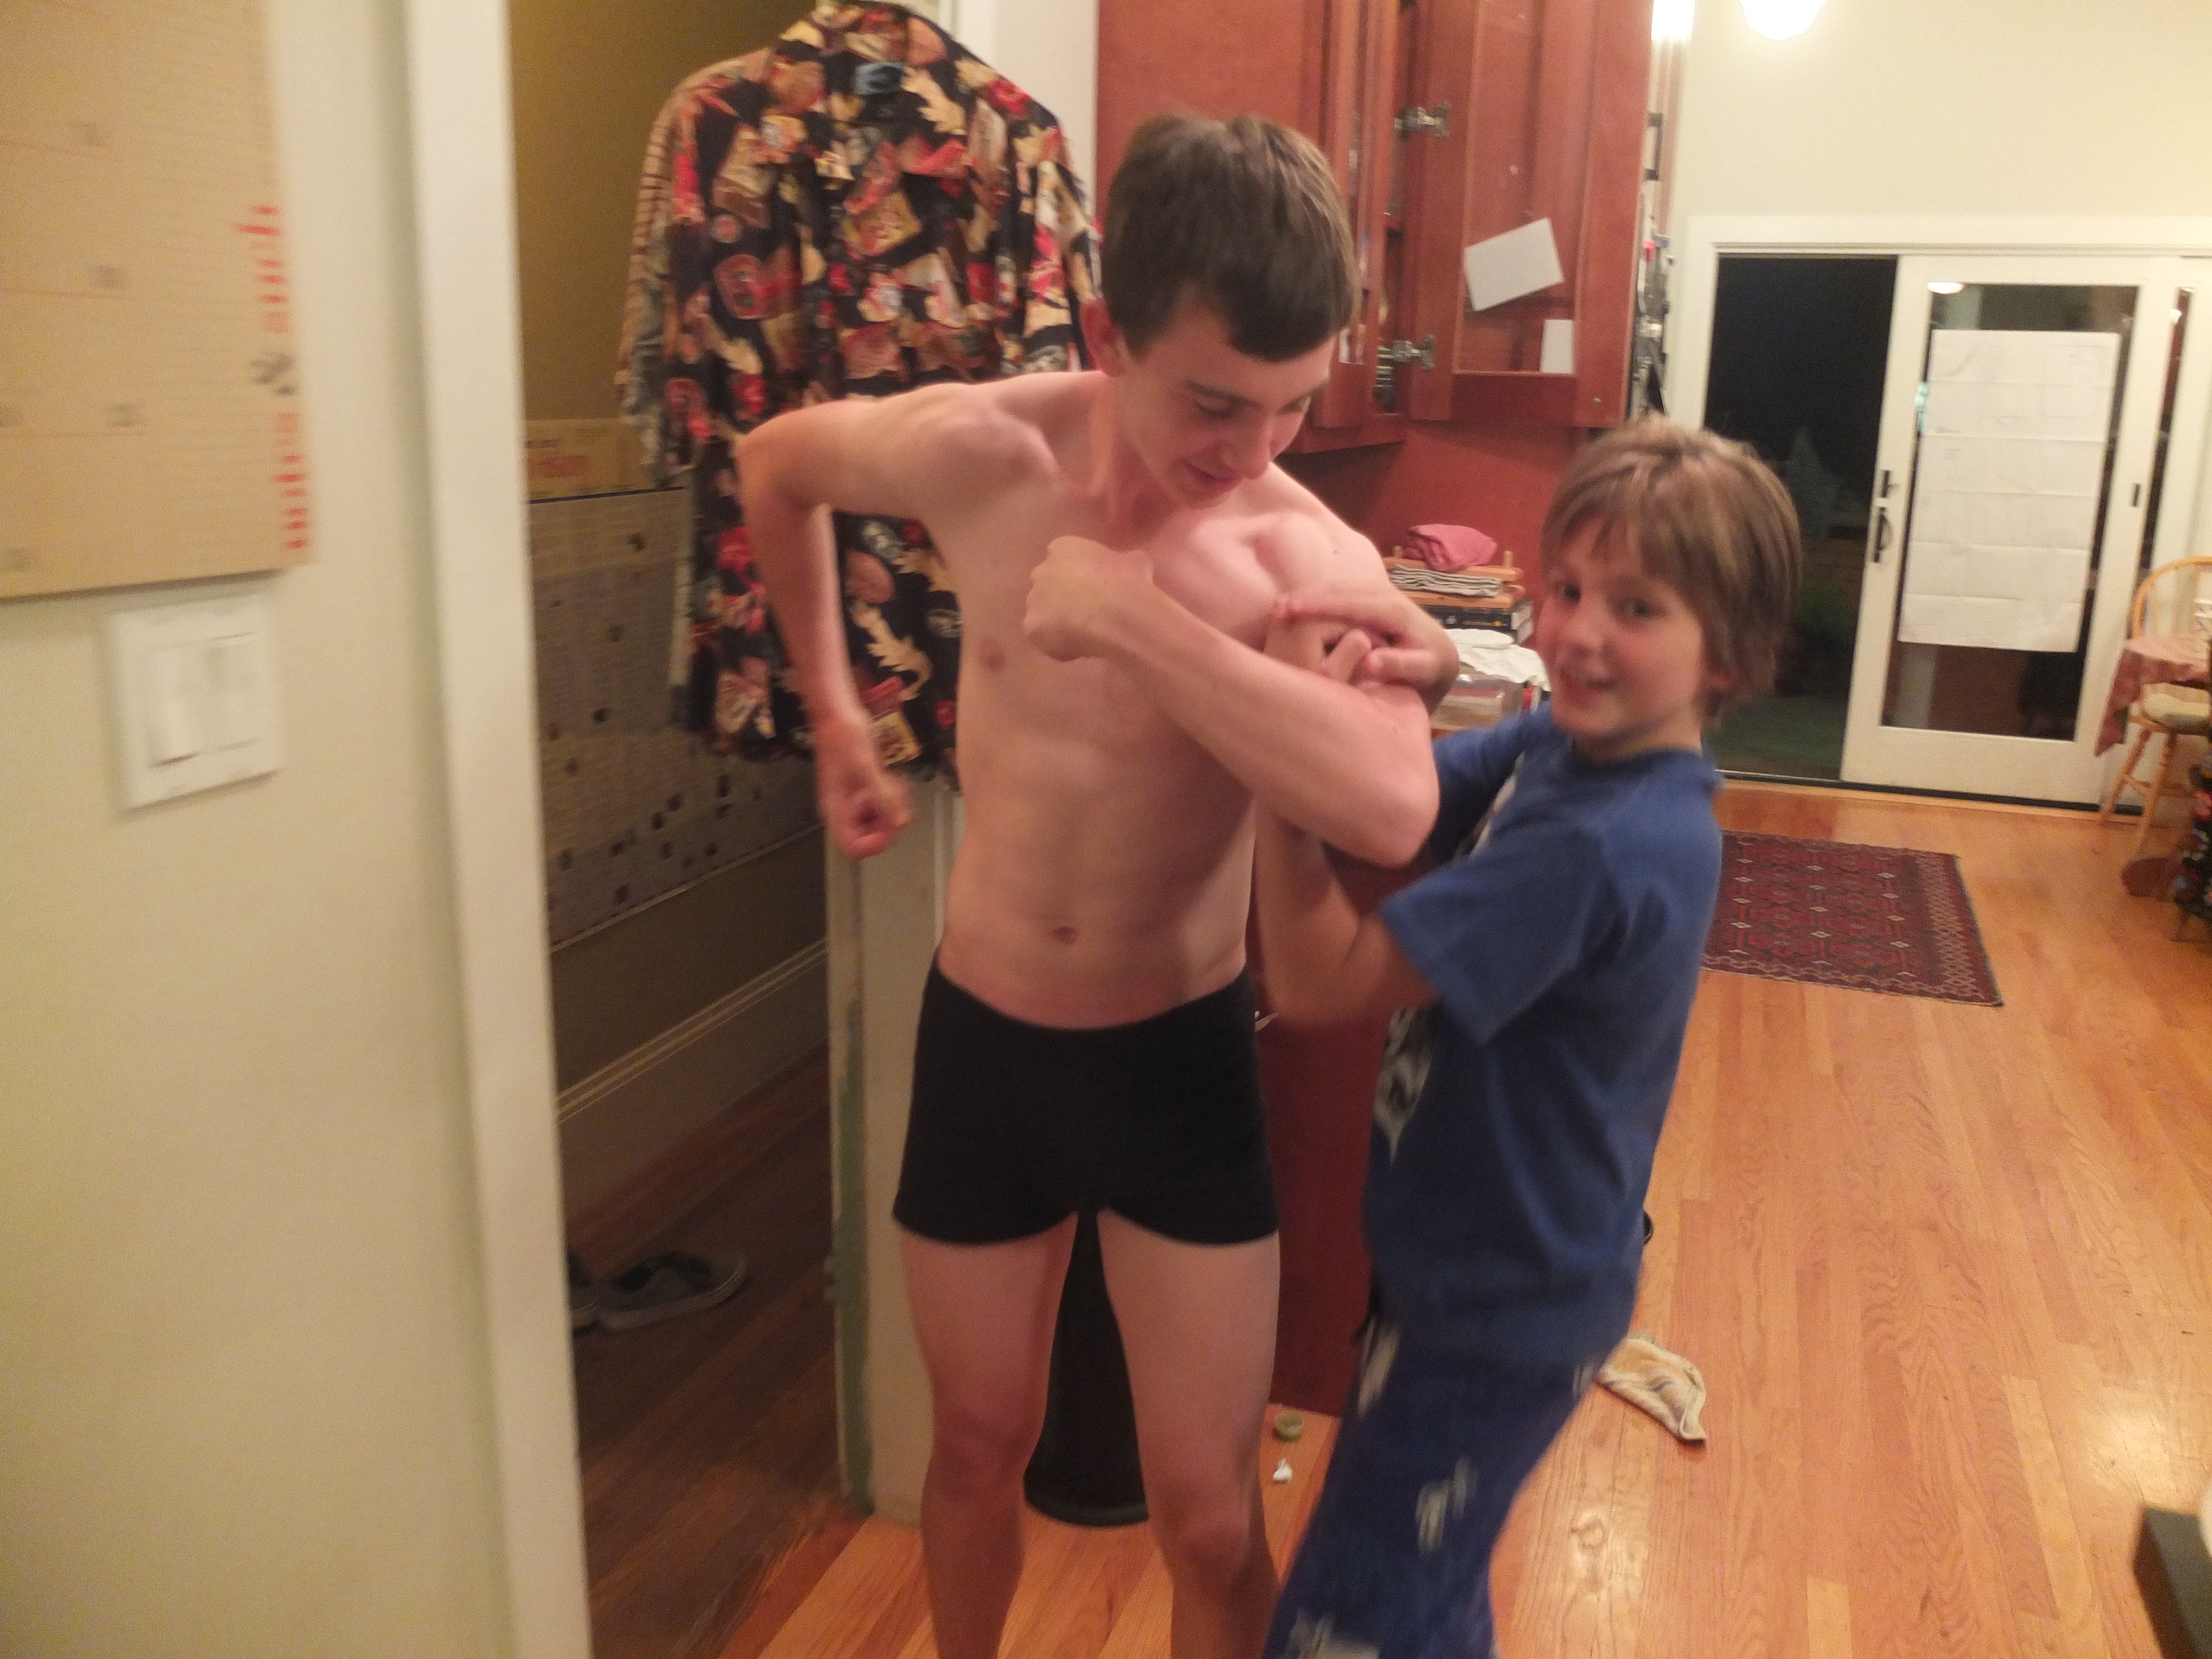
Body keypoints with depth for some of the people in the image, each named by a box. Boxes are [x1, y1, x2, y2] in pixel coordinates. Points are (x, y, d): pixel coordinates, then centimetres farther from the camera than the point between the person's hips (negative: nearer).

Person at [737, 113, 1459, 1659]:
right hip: (981, 1042, 2)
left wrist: (1132, 617, -35)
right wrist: (837, 716, 9)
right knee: (979, 1448, 22)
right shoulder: (982, 452, -14)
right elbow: (774, 464, 8)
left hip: (1183, 1061, -1)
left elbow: (1393, 809, -41)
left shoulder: (1317, 559, -20)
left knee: (1210, 1519, 9)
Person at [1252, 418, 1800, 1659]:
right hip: (1469, 1259, 9)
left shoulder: (1598, 847, -32)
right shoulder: (1560, 745, -5)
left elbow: (1320, 979, -30)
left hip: (1505, 1309, -9)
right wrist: (1340, 694, -25)